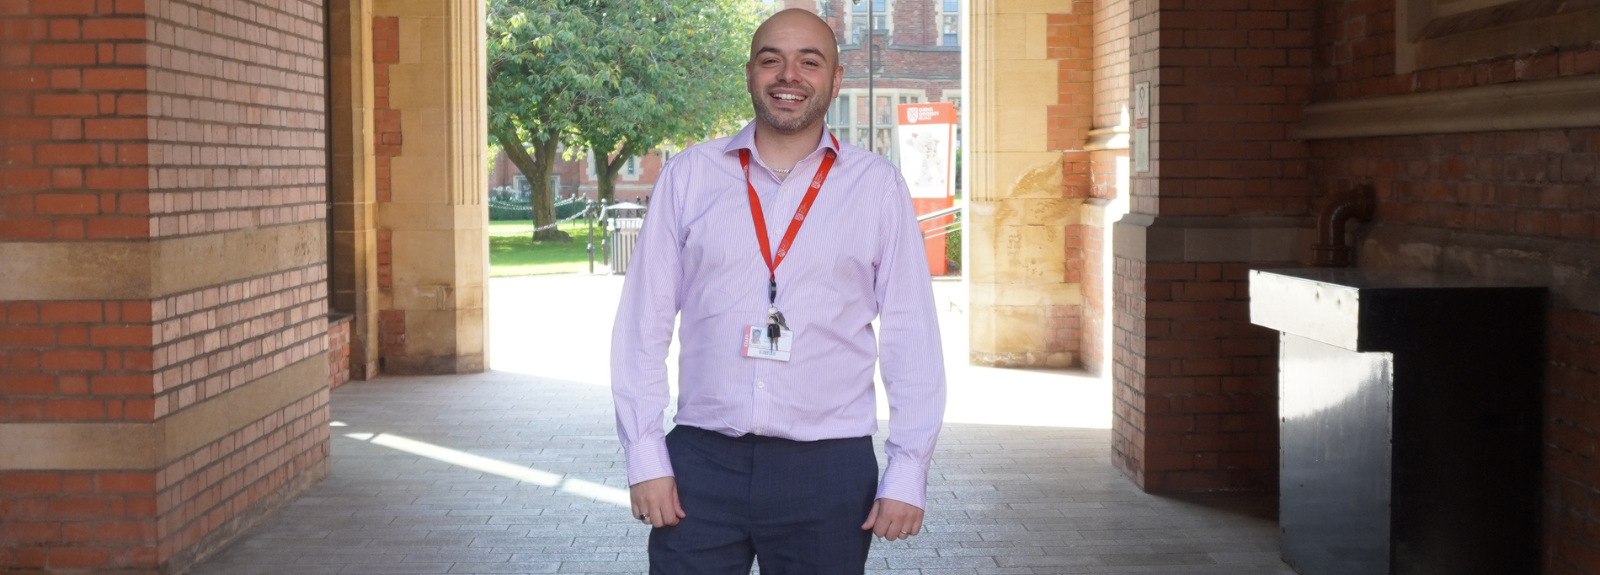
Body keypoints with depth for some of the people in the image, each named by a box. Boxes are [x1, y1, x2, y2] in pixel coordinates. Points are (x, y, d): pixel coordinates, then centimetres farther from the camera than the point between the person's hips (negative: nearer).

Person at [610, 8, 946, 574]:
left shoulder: (877, 187, 5)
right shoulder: (688, 177, 7)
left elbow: (911, 337, 4)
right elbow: (642, 322, 6)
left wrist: (908, 471, -3)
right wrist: (644, 455, -1)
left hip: (829, 469, 0)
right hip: (701, 463, 1)